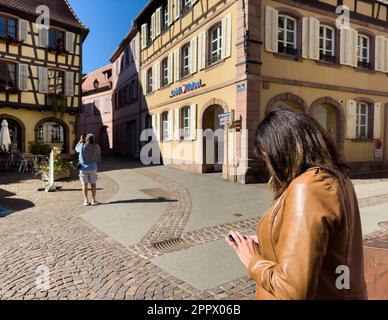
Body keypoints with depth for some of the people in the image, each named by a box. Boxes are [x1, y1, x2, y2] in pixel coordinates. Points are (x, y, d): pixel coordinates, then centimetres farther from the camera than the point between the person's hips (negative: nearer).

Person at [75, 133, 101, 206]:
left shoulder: (82, 146, -9)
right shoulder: (97, 147, -6)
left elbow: (76, 149, 16)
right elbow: (98, 159, 0)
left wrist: (81, 140, 20)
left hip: (83, 168, 0)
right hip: (92, 167, 0)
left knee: (85, 184, 6)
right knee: (93, 184, 9)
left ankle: (86, 201, 6)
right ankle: (93, 200, 8)